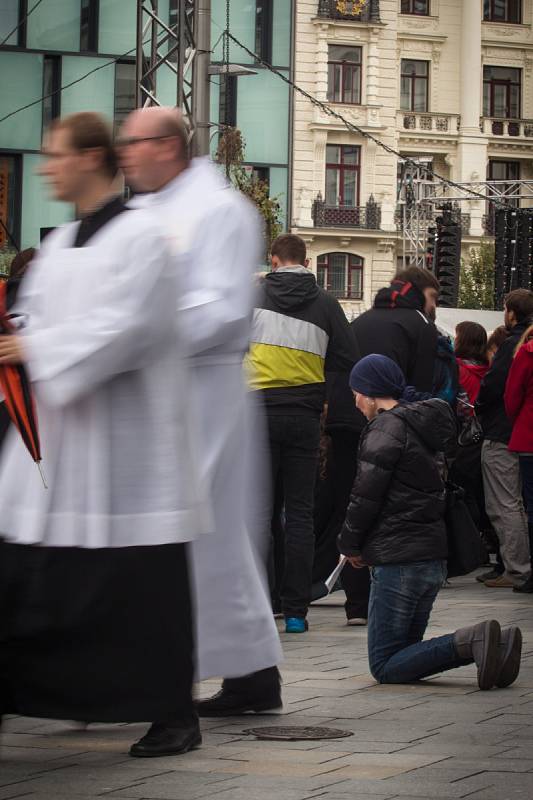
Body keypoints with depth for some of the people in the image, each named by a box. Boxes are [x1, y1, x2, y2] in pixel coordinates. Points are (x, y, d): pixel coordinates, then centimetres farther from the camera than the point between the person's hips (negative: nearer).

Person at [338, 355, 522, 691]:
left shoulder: (387, 428, -12)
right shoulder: (422, 426, 17)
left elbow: (366, 496, -15)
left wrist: (350, 545, 3)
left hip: (399, 561, -9)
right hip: (435, 558, 9)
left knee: (386, 667, -5)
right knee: (405, 653, 15)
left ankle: (470, 643, -25)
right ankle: (492, 643, -6)